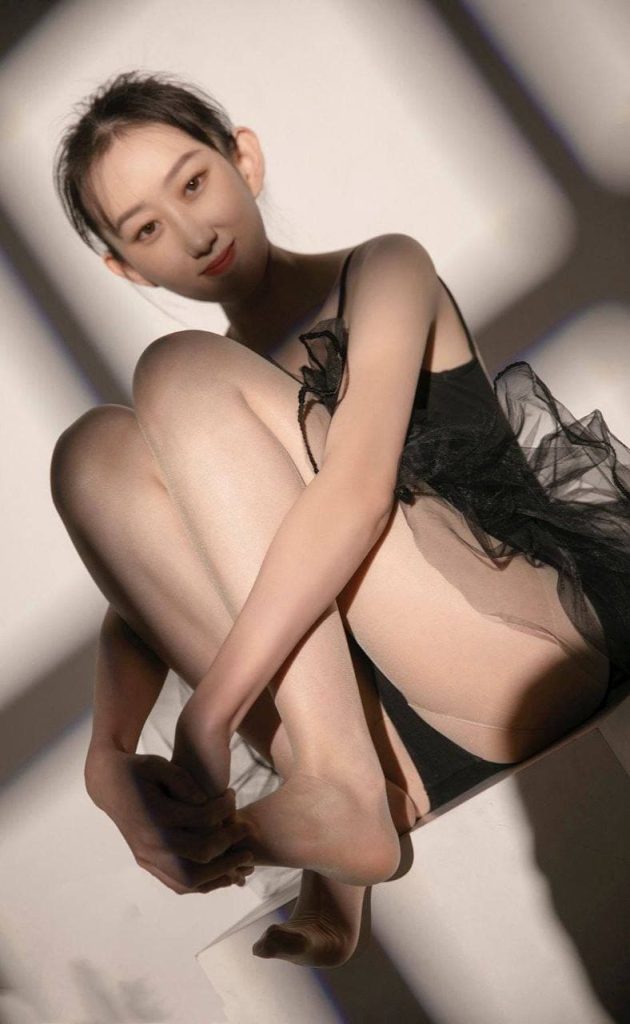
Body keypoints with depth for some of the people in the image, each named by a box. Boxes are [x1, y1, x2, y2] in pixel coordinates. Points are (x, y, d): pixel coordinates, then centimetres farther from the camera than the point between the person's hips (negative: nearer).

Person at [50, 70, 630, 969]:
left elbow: (357, 493, -15)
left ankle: (339, 786, -25)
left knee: (184, 374, -11)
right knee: (95, 450, -7)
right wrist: (108, 761, -15)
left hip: (526, 650, -5)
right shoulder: (190, 416, 20)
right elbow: (139, 596, 6)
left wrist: (206, 720, -23)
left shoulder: (384, 273, 5)